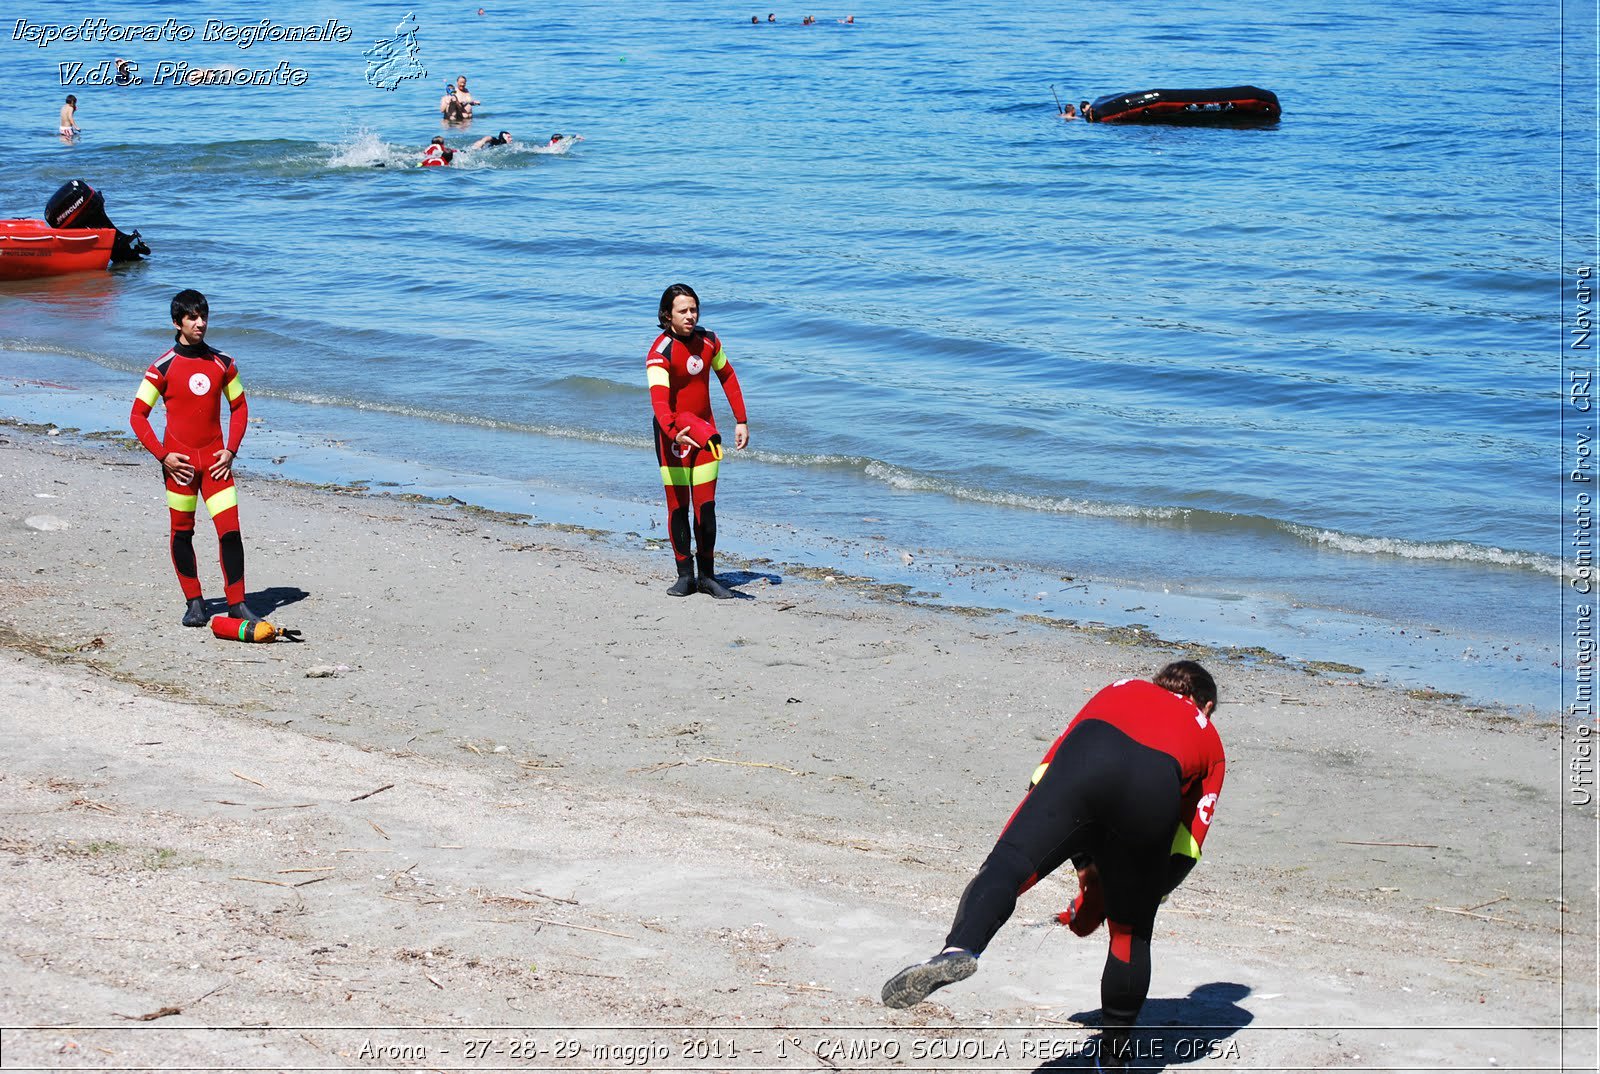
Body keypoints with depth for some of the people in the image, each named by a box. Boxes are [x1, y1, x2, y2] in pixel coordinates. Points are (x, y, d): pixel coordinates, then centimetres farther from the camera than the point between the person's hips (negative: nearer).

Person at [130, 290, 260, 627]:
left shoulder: (222, 363, 4)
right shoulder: (162, 367, -5)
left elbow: (239, 407, 14)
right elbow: (138, 415, -1)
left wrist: (231, 450, 2)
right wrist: (162, 455, -8)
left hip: (215, 460, 2)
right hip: (179, 460, -2)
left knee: (230, 530, -6)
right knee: (182, 532, 6)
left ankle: (237, 602, 1)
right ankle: (194, 601, 19)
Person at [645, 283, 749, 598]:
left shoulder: (708, 341, -1)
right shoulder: (660, 353, -20)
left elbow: (727, 377, 15)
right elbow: (658, 398, -35)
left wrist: (741, 421, 11)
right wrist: (674, 432, -52)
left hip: (704, 430, 4)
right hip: (673, 434, -4)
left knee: (706, 505, 2)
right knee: (678, 506, -1)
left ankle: (707, 575, 10)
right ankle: (685, 575, 9)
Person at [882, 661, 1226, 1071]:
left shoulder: (1122, 689, 43)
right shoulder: (1210, 740, 39)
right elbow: (1186, 848, 31)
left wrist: (1084, 863, 38)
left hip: (1083, 761, 0)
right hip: (1155, 790, 0)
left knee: (1007, 865, -12)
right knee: (1131, 930, 15)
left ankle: (959, 949, -42)